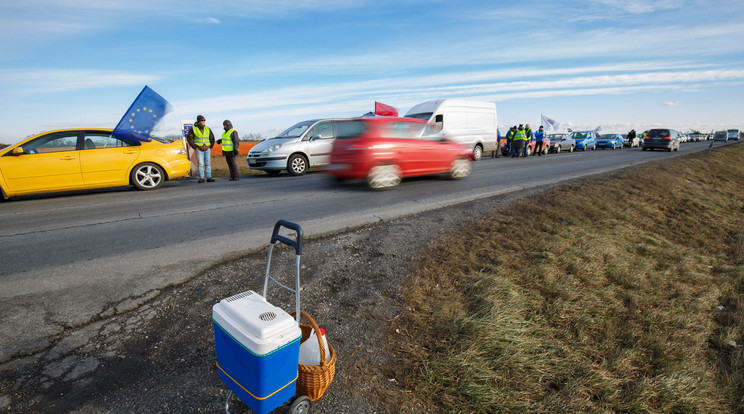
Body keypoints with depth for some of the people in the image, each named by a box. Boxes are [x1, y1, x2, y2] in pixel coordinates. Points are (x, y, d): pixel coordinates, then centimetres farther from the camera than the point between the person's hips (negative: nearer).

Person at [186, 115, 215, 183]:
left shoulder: (207, 129, 7)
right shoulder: (193, 129, -2)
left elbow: (212, 138, 17)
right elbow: (189, 138, -1)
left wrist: (211, 146, 8)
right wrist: (194, 147, -7)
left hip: (207, 149, 3)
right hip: (199, 149, -3)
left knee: (208, 164, 1)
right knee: (200, 164, -5)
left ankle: (209, 177, 3)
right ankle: (201, 178, -2)